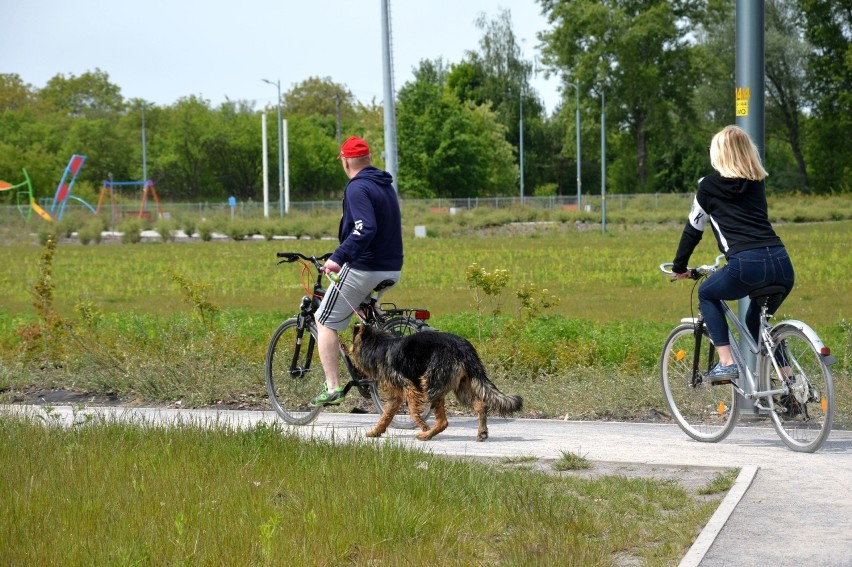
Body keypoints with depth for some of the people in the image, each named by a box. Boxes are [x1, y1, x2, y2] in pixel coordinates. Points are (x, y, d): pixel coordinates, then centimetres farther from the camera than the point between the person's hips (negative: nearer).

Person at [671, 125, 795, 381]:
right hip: (782, 263, 5)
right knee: (757, 323, 28)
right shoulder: (758, 182, 22)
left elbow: (694, 228, 17)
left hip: (748, 264, -5)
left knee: (707, 294, 23)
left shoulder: (710, 185, 9)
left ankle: (726, 362, 8)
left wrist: (679, 267, 28)